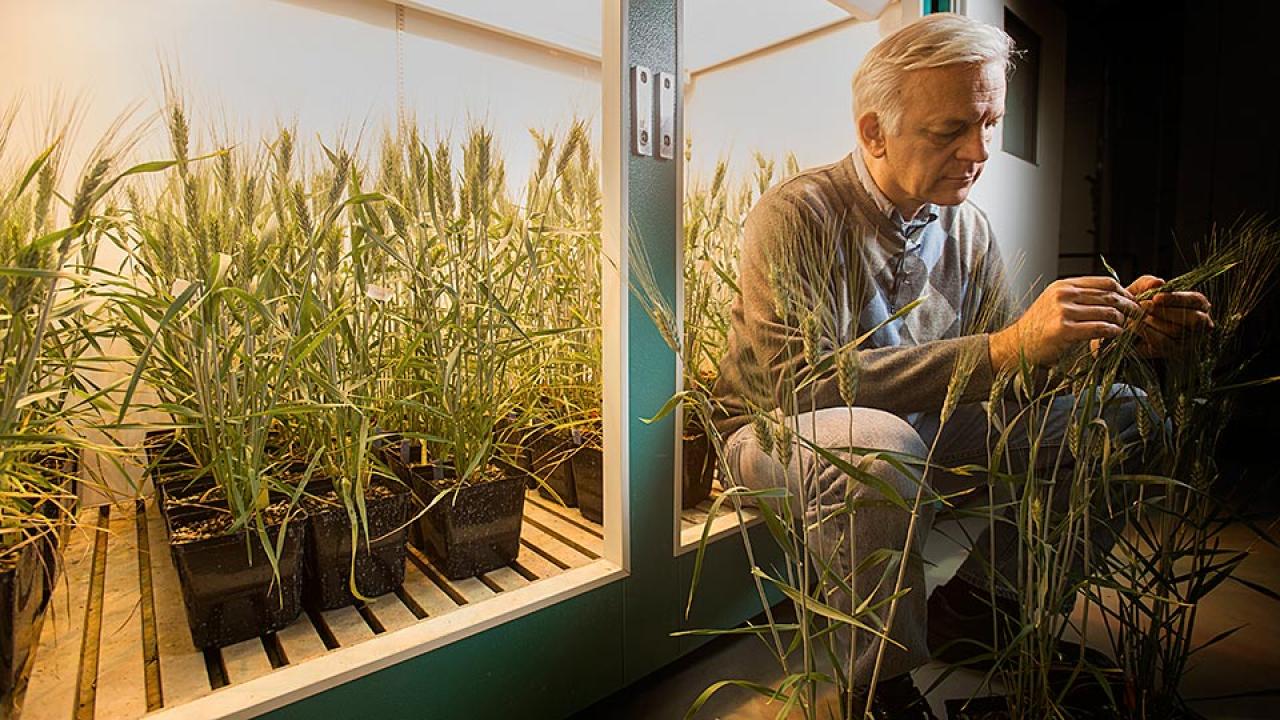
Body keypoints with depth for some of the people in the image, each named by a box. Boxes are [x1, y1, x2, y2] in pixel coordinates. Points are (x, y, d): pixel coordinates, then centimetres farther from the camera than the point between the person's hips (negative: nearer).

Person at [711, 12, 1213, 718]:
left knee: (1118, 413, -1)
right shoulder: (795, 215, -19)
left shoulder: (968, 227, 2)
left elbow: (1007, 379, 2)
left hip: (919, 429, 6)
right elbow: (807, 382, -31)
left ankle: (974, 611, 8)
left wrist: (1107, 335, -16)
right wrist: (1004, 347, -35)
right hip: (780, 434, -6)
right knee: (878, 438, -40)